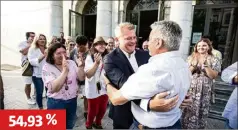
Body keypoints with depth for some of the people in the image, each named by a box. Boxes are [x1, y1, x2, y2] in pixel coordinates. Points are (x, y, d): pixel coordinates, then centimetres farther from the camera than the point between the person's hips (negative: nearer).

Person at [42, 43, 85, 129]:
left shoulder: (71, 63, -2)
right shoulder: (47, 67, -13)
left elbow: (81, 78, -4)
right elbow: (53, 88, -26)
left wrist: (80, 66, -22)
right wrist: (65, 71, -32)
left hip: (72, 101, 4)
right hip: (56, 103, -3)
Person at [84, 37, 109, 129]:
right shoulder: (90, 57, -10)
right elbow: (88, 74, -18)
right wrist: (97, 62, -27)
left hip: (104, 88, 5)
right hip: (94, 89, -4)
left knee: (102, 110, 18)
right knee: (93, 111, 10)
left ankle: (97, 123, 45)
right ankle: (89, 125, 39)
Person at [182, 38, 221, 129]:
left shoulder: (214, 60, 0)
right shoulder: (191, 58, 2)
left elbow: (213, 76, -10)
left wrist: (205, 64, -19)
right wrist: (194, 64, -17)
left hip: (204, 92, -1)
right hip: (190, 90, 1)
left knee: (200, 113, 9)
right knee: (188, 111, 9)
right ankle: (186, 126, 28)